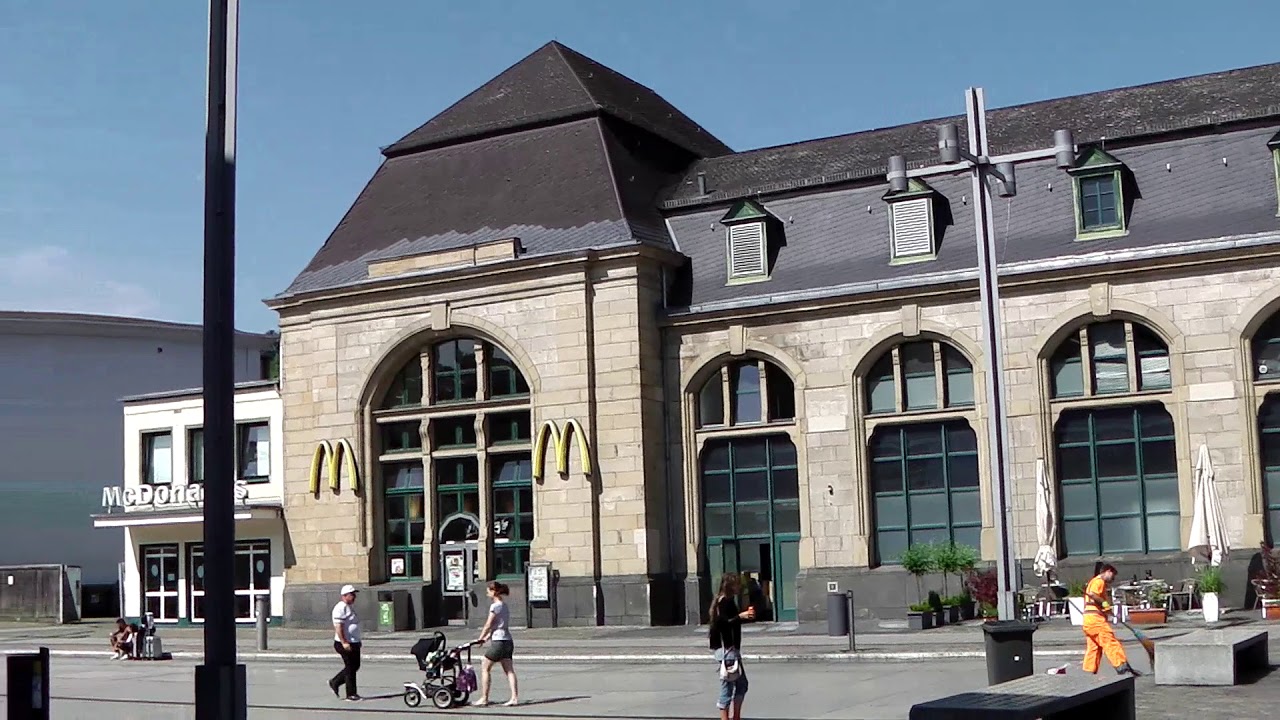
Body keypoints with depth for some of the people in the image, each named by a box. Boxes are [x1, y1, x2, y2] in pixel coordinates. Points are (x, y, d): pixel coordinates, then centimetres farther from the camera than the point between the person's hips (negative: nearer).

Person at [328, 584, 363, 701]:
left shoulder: (351, 606, 15)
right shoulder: (340, 608, -16)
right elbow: (338, 627, -22)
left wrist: (358, 641, 24)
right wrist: (344, 643, -26)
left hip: (354, 643, 10)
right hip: (346, 644, -10)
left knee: (355, 666, 14)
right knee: (350, 668, -3)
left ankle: (334, 683, 26)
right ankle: (351, 694, 5)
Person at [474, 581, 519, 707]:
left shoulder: (495, 606, -10)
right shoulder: (504, 605, 17)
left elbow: (488, 625, -8)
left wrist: (480, 638, 3)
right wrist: (487, 637, 15)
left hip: (498, 641, -8)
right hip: (507, 640, 8)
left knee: (485, 668, 3)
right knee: (509, 670, 3)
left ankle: (484, 699, 4)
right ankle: (515, 698, -6)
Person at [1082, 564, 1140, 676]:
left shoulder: (1095, 581, 26)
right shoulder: (1099, 581, -6)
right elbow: (1092, 594, -24)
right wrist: (1104, 603, -17)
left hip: (1088, 620, 10)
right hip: (1095, 617, -10)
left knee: (1093, 646, 10)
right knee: (1110, 641, -11)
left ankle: (1089, 672, 10)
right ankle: (1122, 666, -14)